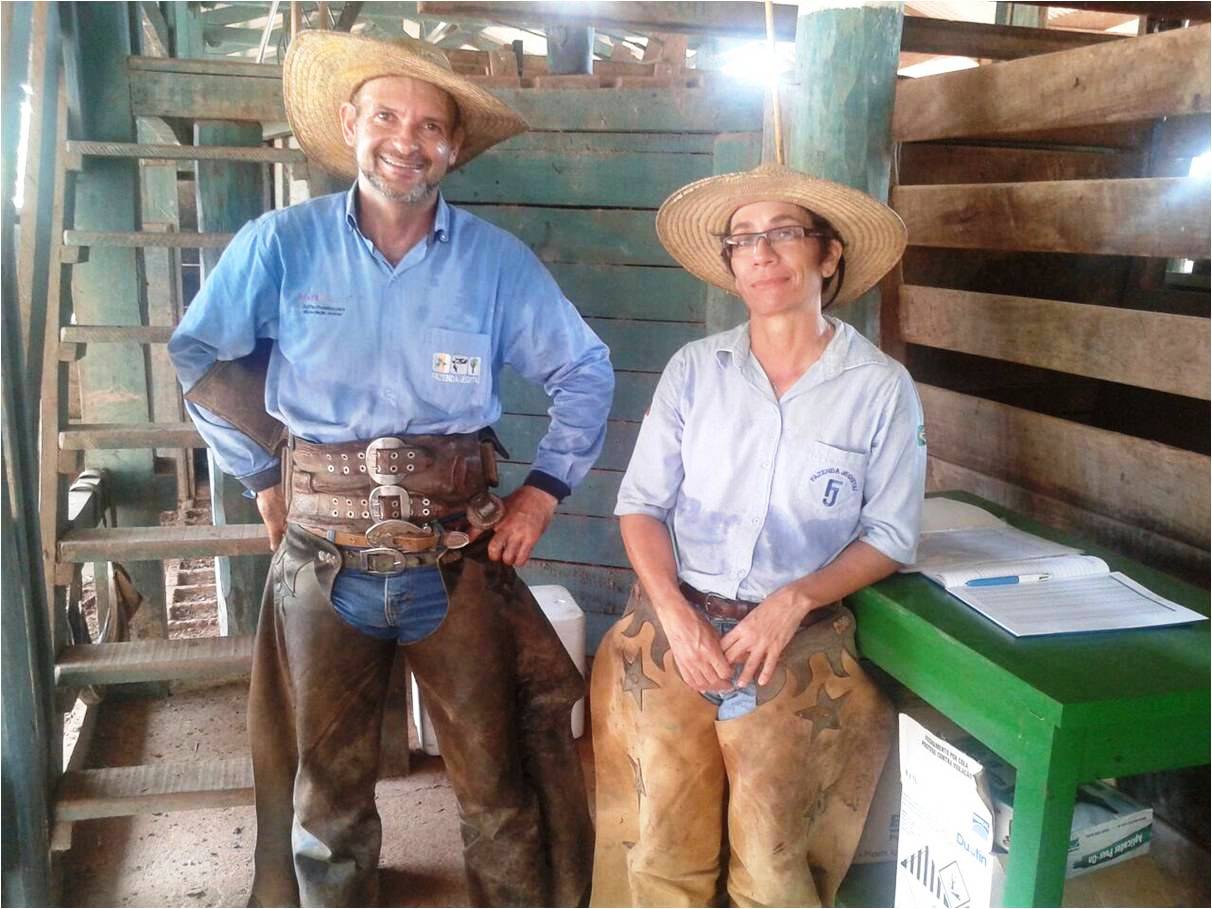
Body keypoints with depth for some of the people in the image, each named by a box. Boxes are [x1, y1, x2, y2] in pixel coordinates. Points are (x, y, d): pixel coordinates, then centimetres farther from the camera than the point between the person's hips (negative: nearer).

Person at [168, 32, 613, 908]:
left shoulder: (497, 260, 0)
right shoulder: (283, 244, -1)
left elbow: (586, 370, 9)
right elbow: (200, 356, 10)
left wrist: (545, 488, 3)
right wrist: (264, 477, 8)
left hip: (457, 551, 0)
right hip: (324, 553, 1)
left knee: (496, 785, 7)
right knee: (329, 791, 14)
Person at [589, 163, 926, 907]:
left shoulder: (882, 387, -3)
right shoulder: (694, 369, 3)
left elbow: (891, 536, 1)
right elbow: (642, 503, 4)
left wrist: (793, 601, -14)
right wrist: (677, 616, -12)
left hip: (802, 641, -1)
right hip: (676, 624, 2)